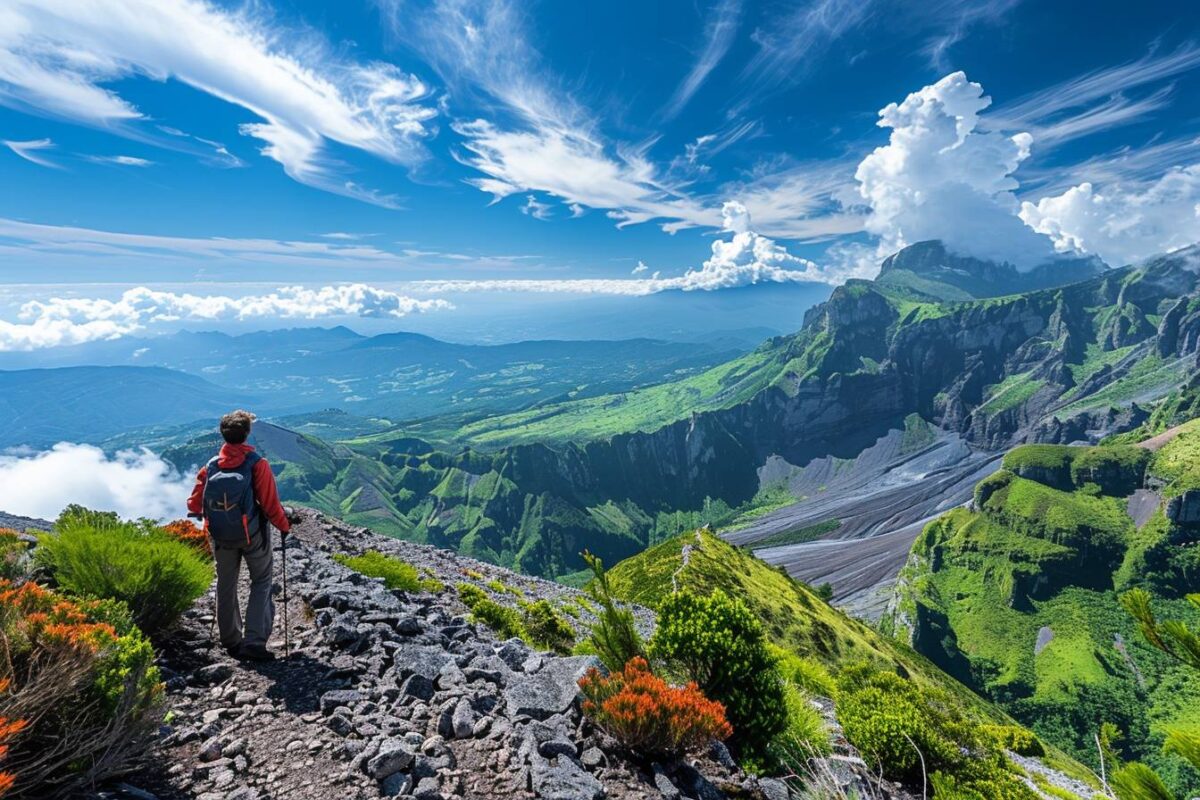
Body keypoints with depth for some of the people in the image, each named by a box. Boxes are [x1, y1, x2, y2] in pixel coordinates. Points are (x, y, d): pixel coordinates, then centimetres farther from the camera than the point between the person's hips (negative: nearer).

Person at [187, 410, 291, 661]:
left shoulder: (210, 466, -3)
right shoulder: (257, 464, -15)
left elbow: (194, 505, 3)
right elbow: (271, 504, -16)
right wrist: (284, 526, 0)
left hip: (220, 536, 4)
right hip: (252, 534, -4)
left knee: (226, 585, 19)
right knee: (261, 582, 9)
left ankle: (231, 641, 30)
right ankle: (254, 642, 0)